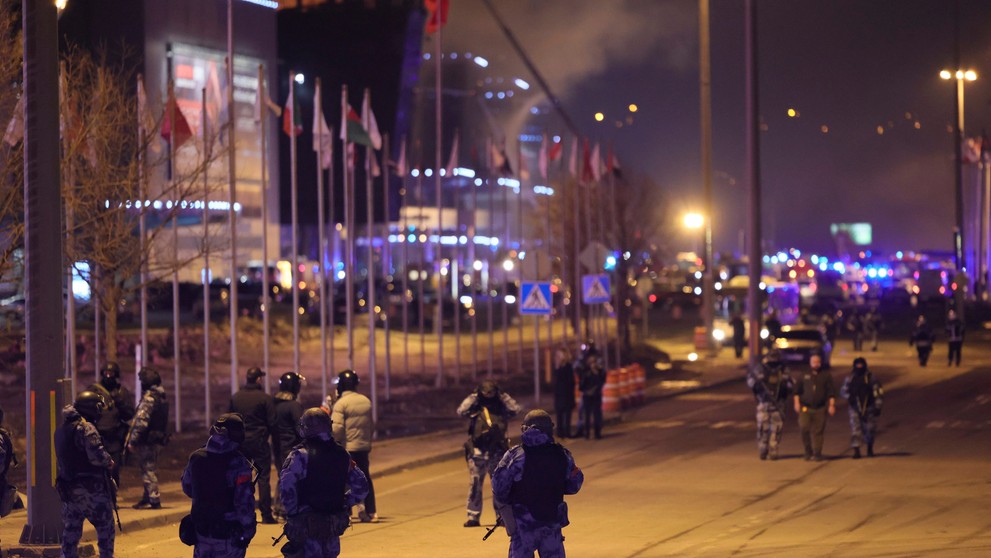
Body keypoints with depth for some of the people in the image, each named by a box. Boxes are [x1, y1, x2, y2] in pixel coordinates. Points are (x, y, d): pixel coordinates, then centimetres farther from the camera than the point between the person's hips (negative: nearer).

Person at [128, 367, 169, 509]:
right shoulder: (162, 397, 13)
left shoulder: (149, 398, -17)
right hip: (159, 438, 9)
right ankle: (148, 498, 29)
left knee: (148, 470, -3)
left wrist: (132, 441, -20)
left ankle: (154, 500, -4)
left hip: (148, 440, -9)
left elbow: (141, 421, -23)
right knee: (151, 469, 19)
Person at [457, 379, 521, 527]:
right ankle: (473, 517, 5)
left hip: (497, 453, 1)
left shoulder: (501, 409, 4)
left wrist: (503, 396, -6)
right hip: (477, 453, -1)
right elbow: (461, 411, -16)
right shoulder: (475, 409, 0)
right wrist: (473, 396, -11)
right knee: (475, 485, 0)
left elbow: (516, 409, -9)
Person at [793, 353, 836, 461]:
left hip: (820, 408, 0)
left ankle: (817, 453, 4)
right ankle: (808, 451, 1)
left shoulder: (826, 376, 10)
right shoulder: (804, 376, 13)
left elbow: (831, 392, 7)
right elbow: (797, 390, 15)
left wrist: (832, 405, -2)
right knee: (804, 428, -14)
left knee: (818, 431, -2)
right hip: (805, 408, 0)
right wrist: (797, 403, 4)